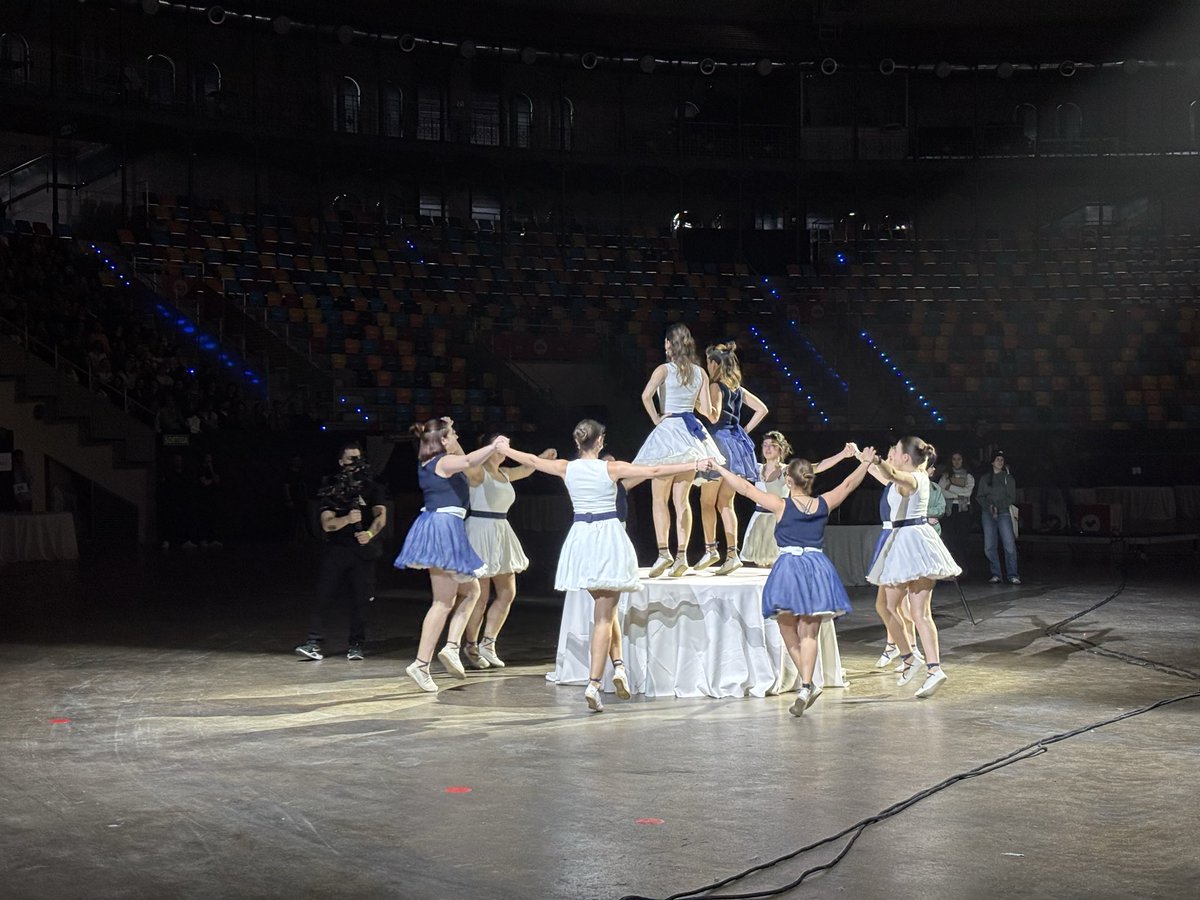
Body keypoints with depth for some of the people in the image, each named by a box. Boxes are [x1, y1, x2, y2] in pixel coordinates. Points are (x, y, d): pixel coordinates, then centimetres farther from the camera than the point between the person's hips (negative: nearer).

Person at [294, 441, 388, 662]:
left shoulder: (371, 488, 8)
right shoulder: (331, 489, 8)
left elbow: (381, 516, -8)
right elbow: (327, 524, -2)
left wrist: (370, 533, -28)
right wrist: (348, 519, -22)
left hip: (362, 550, 0)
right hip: (336, 548, 0)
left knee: (360, 598, 0)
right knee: (324, 594, -8)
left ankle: (356, 645, 9)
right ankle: (315, 643, -8)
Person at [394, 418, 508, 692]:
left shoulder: (428, 463, 14)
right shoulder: (445, 461, -11)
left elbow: (462, 460, 31)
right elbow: (468, 461, -33)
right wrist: (494, 445, -35)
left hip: (433, 526, 10)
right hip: (444, 528, -10)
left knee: (470, 591, 15)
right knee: (444, 602, -4)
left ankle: (451, 646, 4)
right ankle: (421, 663, -5)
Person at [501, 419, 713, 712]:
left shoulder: (567, 468, 3)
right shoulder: (611, 469, -7)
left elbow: (532, 460, 18)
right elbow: (654, 471, -10)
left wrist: (504, 449, 35)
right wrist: (694, 465, -5)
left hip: (581, 539, 4)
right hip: (608, 538, -4)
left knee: (606, 607, 21)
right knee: (604, 615, -3)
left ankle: (617, 665, 8)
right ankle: (593, 683, -10)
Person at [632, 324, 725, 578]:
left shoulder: (664, 369, -5)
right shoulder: (700, 373, 7)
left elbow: (646, 395, -23)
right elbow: (707, 411, 4)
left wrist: (655, 418, -8)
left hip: (668, 431, -4)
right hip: (691, 433, 4)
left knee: (659, 498, 2)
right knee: (681, 499, 8)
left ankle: (663, 552, -11)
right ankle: (681, 554, 0)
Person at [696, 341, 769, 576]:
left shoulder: (715, 386, -8)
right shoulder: (737, 388, 14)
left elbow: (714, 416, -20)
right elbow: (762, 409, 17)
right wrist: (745, 430, 16)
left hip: (719, 442, -7)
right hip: (736, 441, 7)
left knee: (707, 501, 0)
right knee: (725, 503, 8)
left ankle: (711, 549, -5)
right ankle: (732, 553, 1)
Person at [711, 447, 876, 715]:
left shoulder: (781, 506, -6)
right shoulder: (823, 504, 4)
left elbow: (746, 488, -5)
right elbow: (848, 484, 20)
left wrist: (719, 468, 3)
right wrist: (866, 463, 35)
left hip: (789, 568, -3)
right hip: (818, 568, 3)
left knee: (788, 630, 12)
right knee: (809, 634, 8)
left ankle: (808, 684, 4)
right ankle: (806, 686, -4)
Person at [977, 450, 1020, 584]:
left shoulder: (1008, 478, 9)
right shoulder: (985, 478, 13)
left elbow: (1012, 498, 5)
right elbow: (979, 496, 10)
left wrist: (998, 506, -9)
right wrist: (989, 506, -8)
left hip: (1003, 513, -2)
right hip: (987, 513, 2)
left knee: (1009, 545, -13)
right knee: (989, 546, -3)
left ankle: (1012, 575, -10)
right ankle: (996, 574, 5)